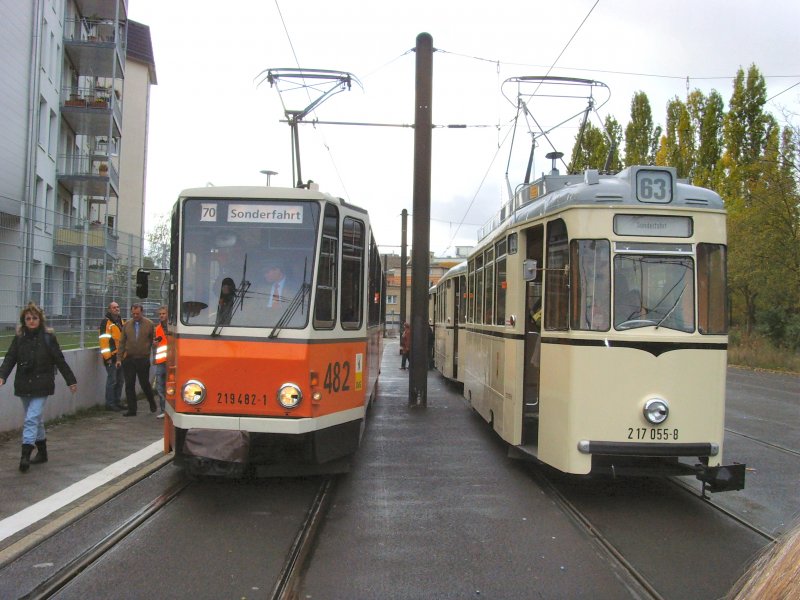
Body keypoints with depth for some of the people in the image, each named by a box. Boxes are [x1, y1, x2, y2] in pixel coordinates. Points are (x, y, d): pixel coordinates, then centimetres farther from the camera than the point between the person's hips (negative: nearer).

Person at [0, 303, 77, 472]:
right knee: (37, 419, 15)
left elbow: (60, 361, 0)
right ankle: (42, 453, 28)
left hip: (41, 386, -4)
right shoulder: (19, 338, 5)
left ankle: (25, 455, -17)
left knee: (31, 419, -14)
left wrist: (71, 380, 2)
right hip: (24, 386, 4)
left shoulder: (48, 337, -3)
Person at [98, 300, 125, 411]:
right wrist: (107, 356, -20)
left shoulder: (121, 321, 18)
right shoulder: (106, 322, -8)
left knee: (120, 380, 12)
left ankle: (118, 402, 20)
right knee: (112, 380, -5)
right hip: (112, 357, -8)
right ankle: (109, 404, 1)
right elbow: (104, 340, -15)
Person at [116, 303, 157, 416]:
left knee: (145, 383, 5)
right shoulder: (126, 324, 7)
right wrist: (119, 358, 4)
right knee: (129, 385, 2)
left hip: (143, 359, -3)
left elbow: (153, 340, 3)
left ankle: (152, 403, 32)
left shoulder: (149, 324, -1)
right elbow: (122, 342, 9)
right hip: (128, 359, 3)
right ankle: (132, 410, 10)